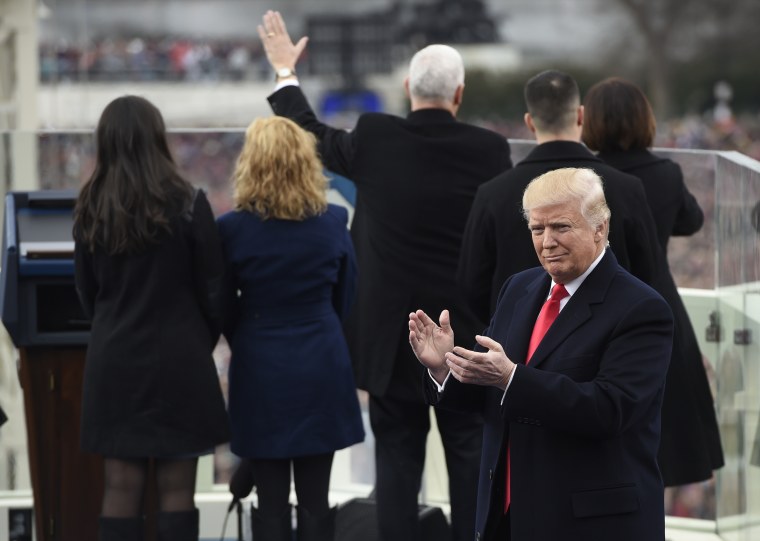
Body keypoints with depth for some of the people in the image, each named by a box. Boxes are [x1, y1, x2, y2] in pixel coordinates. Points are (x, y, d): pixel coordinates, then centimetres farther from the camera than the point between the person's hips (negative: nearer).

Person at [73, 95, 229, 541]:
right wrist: (203, 344, 11)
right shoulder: (187, 203, -10)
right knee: (177, 489, 1)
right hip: (178, 360, -3)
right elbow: (213, 287, -4)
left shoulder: (91, 209, 0)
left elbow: (87, 290, 9)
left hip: (113, 361, 3)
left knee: (122, 487, 6)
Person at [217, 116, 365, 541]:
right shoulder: (333, 223, -4)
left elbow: (223, 309, 1)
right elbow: (345, 299, 8)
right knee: (316, 500, 6)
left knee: (271, 502, 4)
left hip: (260, 370, -2)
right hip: (322, 370, 2)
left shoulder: (233, 229, -10)